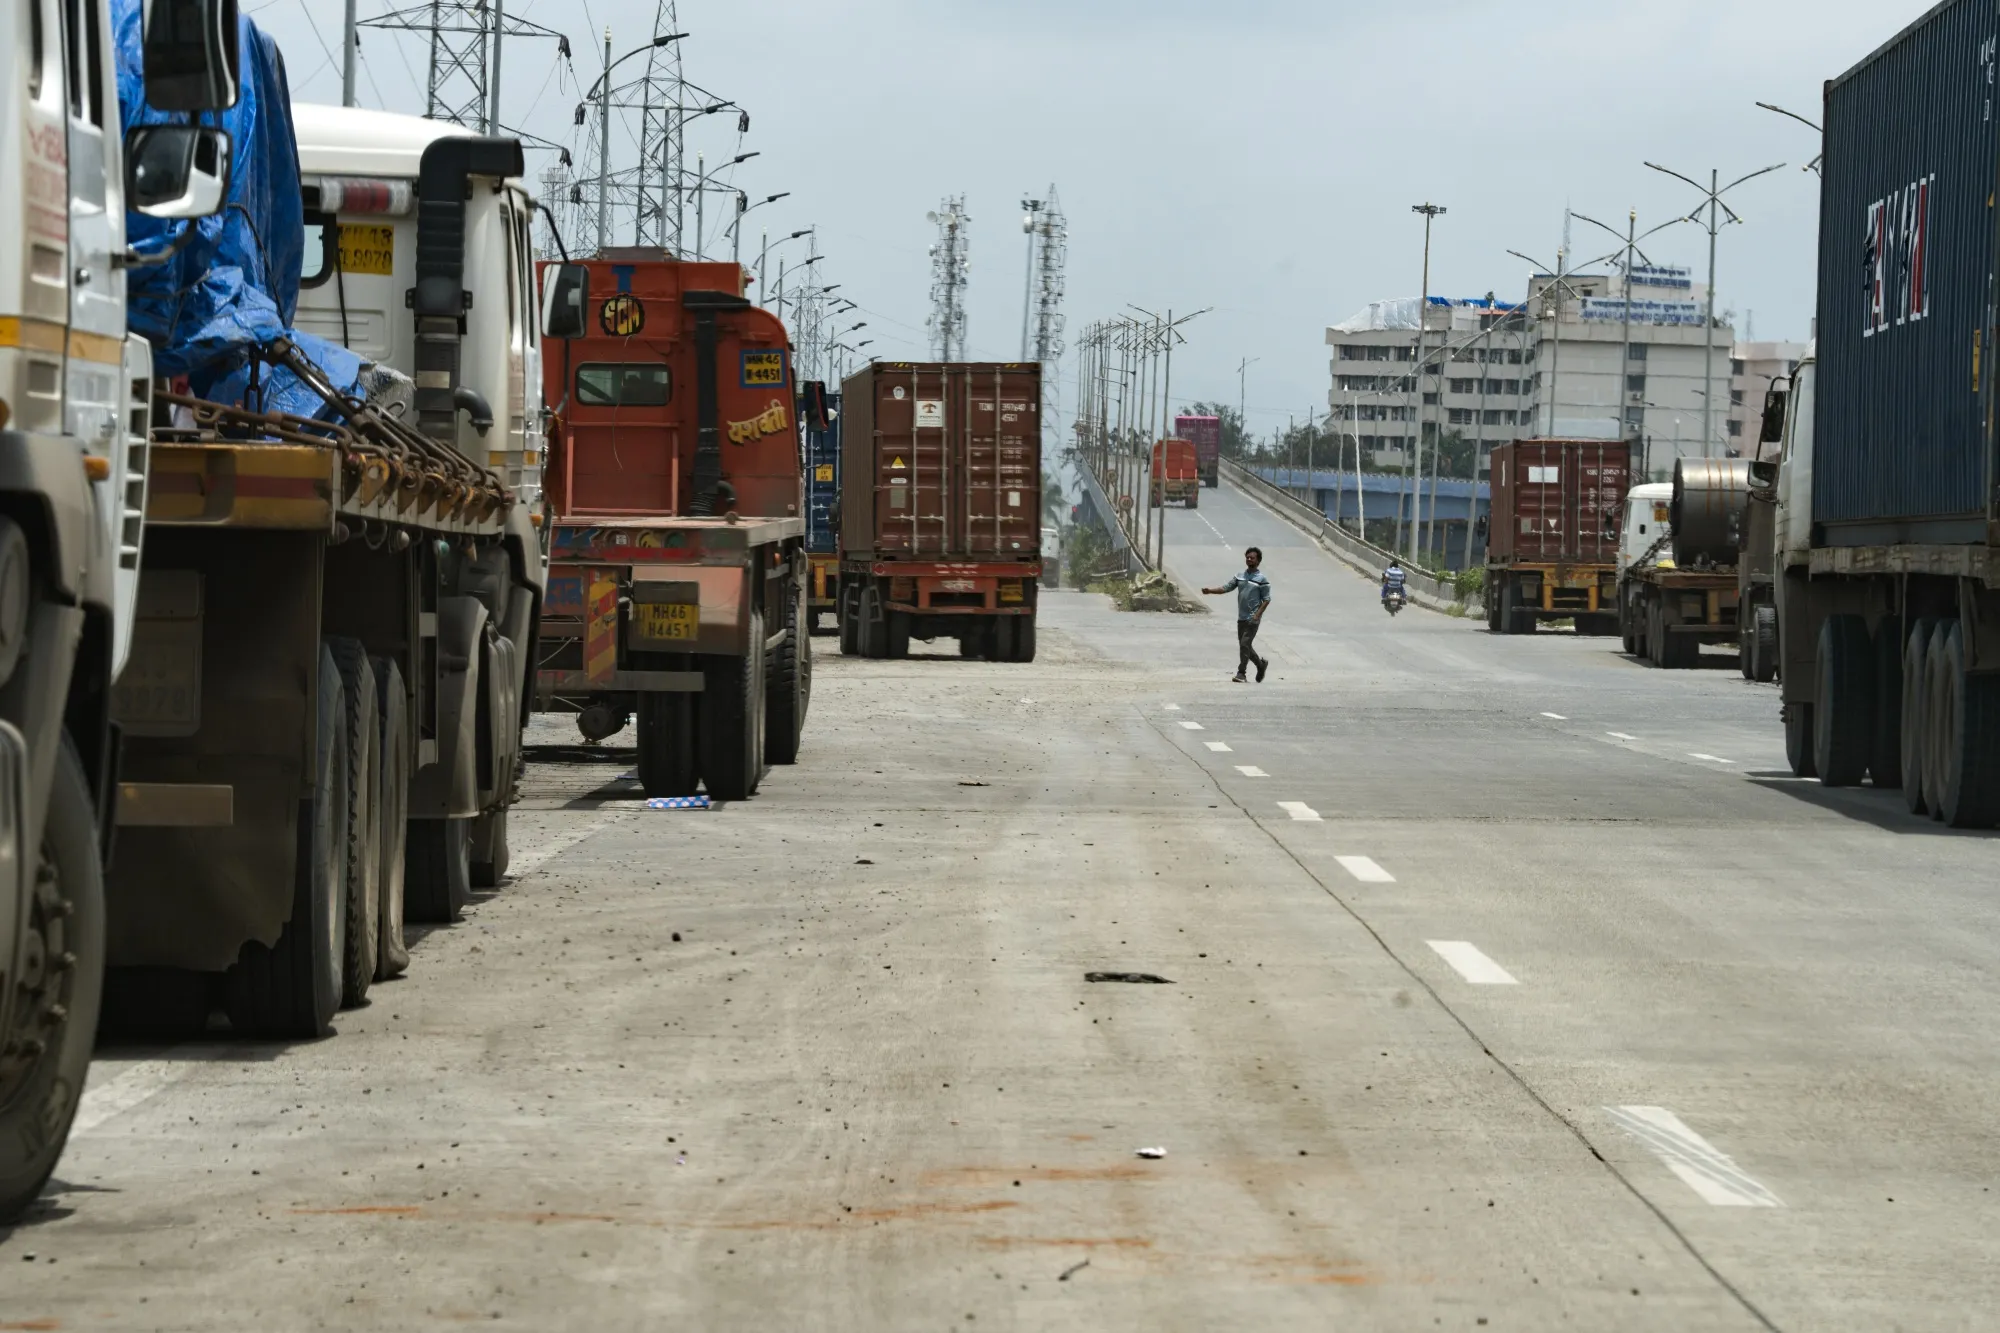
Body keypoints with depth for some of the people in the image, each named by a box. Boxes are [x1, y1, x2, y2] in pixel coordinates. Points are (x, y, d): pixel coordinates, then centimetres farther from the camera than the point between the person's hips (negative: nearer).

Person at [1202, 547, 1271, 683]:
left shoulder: (1262, 579, -5)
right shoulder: (1240, 576, 11)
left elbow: (1266, 599, -6)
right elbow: (1226, 588, 9)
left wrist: (1257, 614, -17)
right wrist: (1210, 591, -6)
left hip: (1252, 619, -6)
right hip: (1241, 618, 6)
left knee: (1245, 644, -13)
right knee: (1244, 645, 10)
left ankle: (1241, 673, -9)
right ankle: (1261, 665, 30)